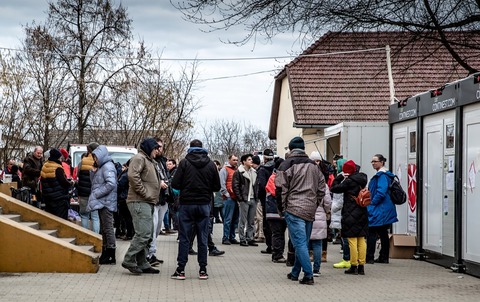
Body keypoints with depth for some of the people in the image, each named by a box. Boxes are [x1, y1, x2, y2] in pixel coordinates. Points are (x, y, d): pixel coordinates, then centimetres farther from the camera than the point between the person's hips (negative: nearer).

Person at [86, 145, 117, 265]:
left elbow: (111, 184, -25)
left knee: (108, 228, -7)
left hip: (106, 202, -10)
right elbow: (94, 182, 24)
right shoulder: (101, 167, 18)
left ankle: (111, 256, -5)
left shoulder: (108, 167, -13)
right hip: (101, 203, 10)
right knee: (104, 228, 14)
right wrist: (93, 171, 7)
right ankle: (105, 254, 20)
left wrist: (96, 194, -18)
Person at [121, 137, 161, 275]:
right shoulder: (139, 158, -8)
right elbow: (133, 176, -23)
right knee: (143, 233, -15)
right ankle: (129, 260, -9)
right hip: (139, 202, -11)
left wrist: (153, 197, 16)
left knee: (146, 234, 11)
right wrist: (143, 192, -19)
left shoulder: (150, 161, 25)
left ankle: (142, 264, 15)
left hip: (147, 203, 11)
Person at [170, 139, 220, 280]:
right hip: (204, 204, 2)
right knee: (203, 238, 7)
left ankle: (181, 269, 1)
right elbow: (217, 187, 5)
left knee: (184, 238, 2)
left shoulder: (184, 162, -5)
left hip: (187, 204, -2)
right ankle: (203, 270, 8)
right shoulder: (211, 164, 2)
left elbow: (175, 184, -9)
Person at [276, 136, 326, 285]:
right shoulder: (314, 165, 15)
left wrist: (282, 207, 2)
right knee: (303, 243, 14)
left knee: (300, 243, -7)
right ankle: (295, 272, 23)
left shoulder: (287, 164, -4)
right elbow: (321, 188, 16)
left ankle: (308, 275, -14)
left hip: (294, 209, -6)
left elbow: (281, 189, -8)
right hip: (310, 211, 6)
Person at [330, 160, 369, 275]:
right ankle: (361, 266, 13)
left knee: (352, 240, -3)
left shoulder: (349, 181, -14)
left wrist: (340, 177, 0)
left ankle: (354, 266, -1)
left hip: (351, 214, -7)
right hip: (362, 213, 7)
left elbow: (334, 188, -10)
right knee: (361, 240, 9)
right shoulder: (362, 179, 7)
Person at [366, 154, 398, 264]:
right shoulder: (385, 174, 17)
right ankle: (384, 257, 16)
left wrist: (372, 202, -15)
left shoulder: (382, 175, -15)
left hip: (379, 210, -10)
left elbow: (381, 192, -23)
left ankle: (369, 257, -8)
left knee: (371, 233, -8)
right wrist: (371, 202, 18)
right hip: (385, 210, 10)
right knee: (383, 233, 12)